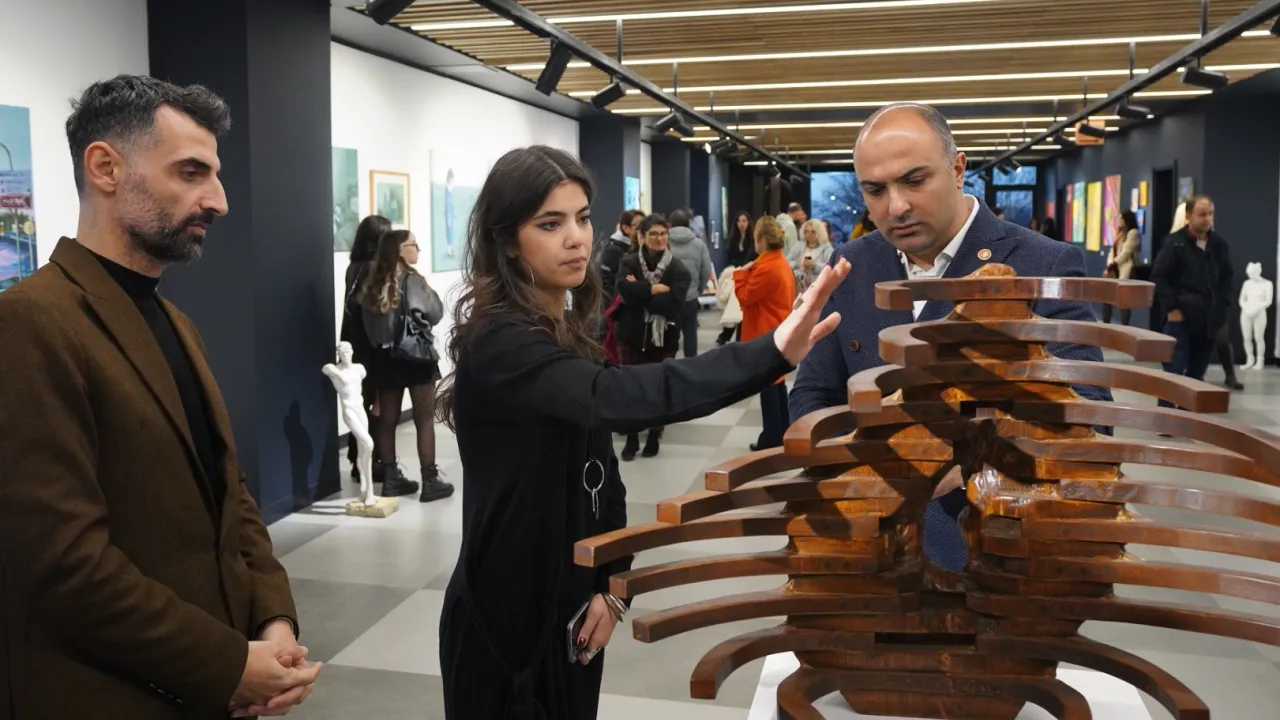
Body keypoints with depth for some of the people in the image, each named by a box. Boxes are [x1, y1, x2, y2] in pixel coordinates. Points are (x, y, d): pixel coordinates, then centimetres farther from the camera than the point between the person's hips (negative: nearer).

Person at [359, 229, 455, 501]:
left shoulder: (374, 282, 6)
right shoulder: (412, 280, -11)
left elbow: (369, 324, 7)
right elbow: (434, 314, -6)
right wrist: (428, 292, 8)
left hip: (384, 356, 6)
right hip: (415, 355, -6)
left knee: (387, 419, 10)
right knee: (424, 420, 1)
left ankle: (391, 478, 17)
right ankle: (430, 481, 4)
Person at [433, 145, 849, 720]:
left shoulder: (566, 334, 6)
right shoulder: (499, 346, -22)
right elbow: (616, 398, -41)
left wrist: (611, 582, -2)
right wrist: (772, 353, -51)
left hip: (569, 604, 8)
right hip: (508, 615, -8)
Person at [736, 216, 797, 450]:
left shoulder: (766, 268, -22)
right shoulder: (782, 264, 11)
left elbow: (745, 297, -15)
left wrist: (741, 274, -6)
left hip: (765, 334, -10)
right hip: (778, 332, 10)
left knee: (767, 385, -3)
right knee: (777, 383, 16)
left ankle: (772, 439, 2)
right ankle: (783, 434, 24)